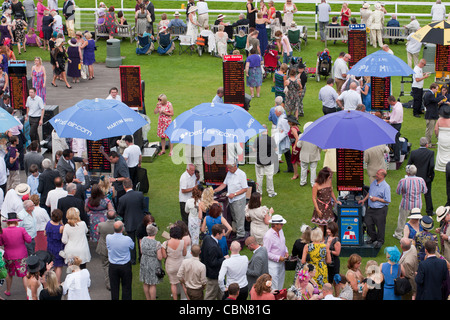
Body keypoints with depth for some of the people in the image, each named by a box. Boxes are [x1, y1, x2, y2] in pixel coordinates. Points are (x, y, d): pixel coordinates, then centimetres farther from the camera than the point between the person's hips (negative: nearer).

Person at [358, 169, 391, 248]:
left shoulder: (386, 187, -16)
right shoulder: (374, 182, 6)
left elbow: (387, 200, -16)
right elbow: (369, 192, 22)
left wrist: (377, 199, -19)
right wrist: (364, 199, 15)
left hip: (380, 210, -7)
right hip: (371, 209, 7)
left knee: (380, 226, 4)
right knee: (368, 223, 12)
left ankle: (380, 241, 24)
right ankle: (373, 238, 33)